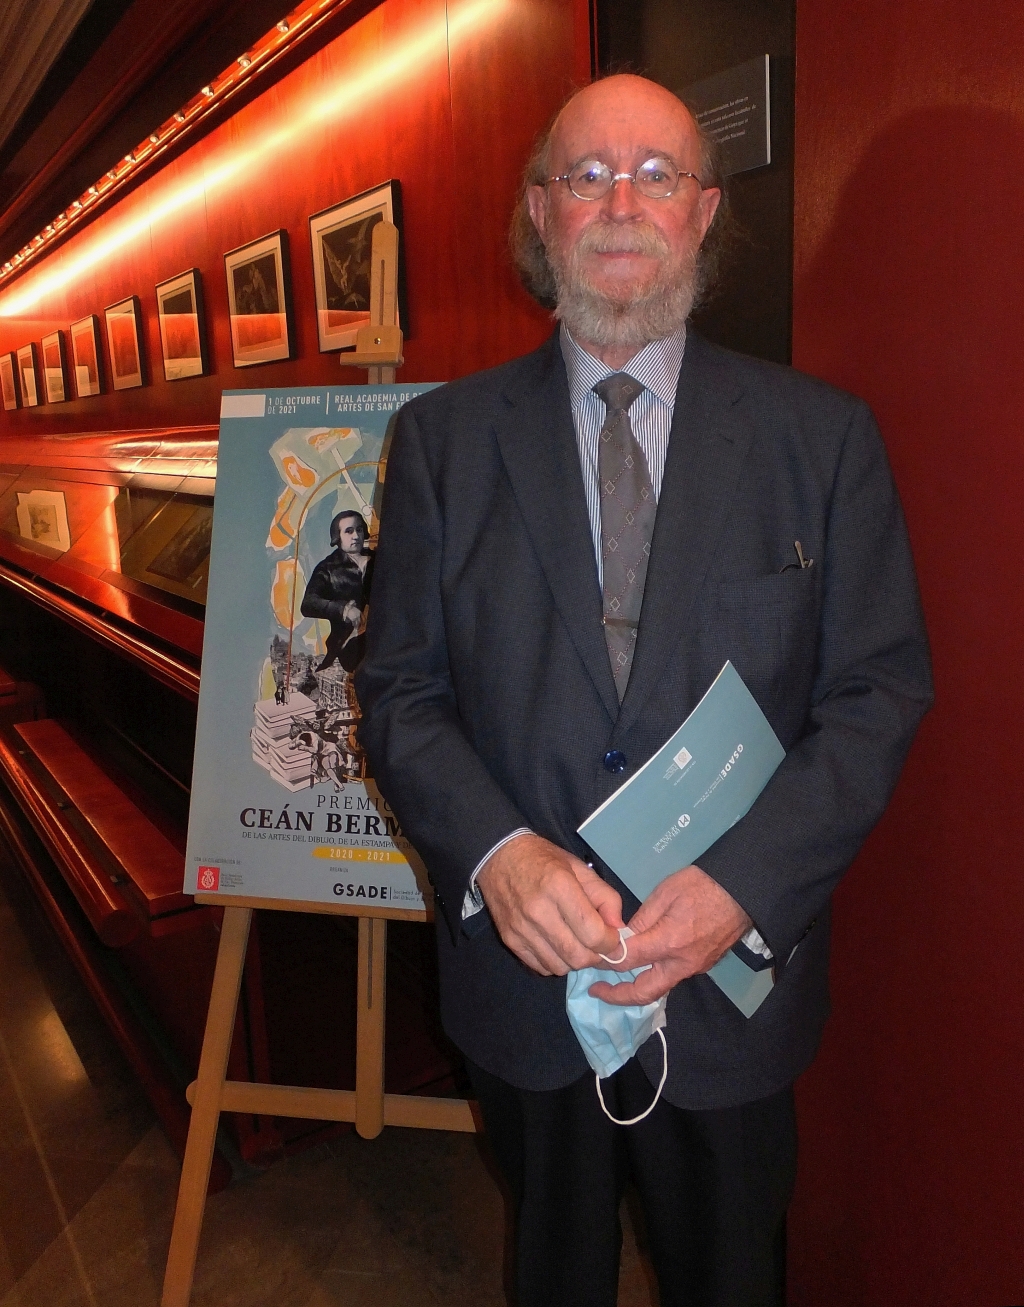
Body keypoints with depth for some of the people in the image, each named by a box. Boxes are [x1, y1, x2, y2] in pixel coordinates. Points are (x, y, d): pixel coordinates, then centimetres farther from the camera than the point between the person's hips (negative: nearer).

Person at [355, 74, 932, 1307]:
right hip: (520, 963, 1)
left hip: (736, 965, 0)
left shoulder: (824, 435, -4)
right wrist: (496, 849, -21)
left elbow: (880, 690, -6)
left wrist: (743, 881, -19)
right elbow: (398, 685, -4)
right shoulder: (444, 434, -3)